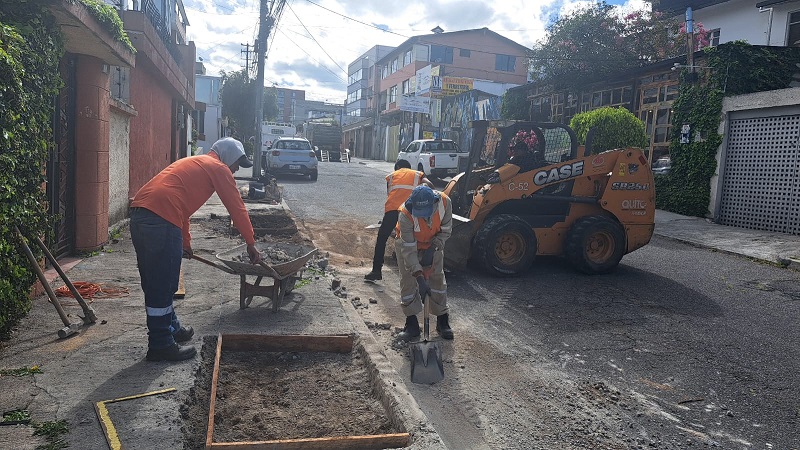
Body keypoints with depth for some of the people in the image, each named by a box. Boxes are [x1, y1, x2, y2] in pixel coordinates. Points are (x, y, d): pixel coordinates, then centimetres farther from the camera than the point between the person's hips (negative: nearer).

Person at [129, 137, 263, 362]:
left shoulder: (191, 163, 32)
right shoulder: (218, 168, 7)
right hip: (161, 220, -9)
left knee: (155, 282, 18)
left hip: (138, 212, 9)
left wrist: (185, 243, 48)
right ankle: (160, 346, 7)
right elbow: (237, 208, 6)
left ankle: (170, 328, 33)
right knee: (163, 286, -1)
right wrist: (251, 244, 16)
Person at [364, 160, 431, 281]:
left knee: (381, 240, 11)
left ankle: (376, 270, 8)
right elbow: (429, 184, 5)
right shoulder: (417, 174, 26)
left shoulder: (391, 175, 29)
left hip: (391, 209, 0)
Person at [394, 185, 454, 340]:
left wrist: (437, 243, -26)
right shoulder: (405, 214, -39)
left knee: (437, 278, 4)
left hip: (432, 244, 3)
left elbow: (446, 229, -12)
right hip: (408, 245, -2)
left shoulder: (445, 203, -31)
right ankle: (411, 324, 4)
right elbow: (408, 248, -33)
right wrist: (416, 270, -39)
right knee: (408, 280, -6)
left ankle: (443, 320, 16)